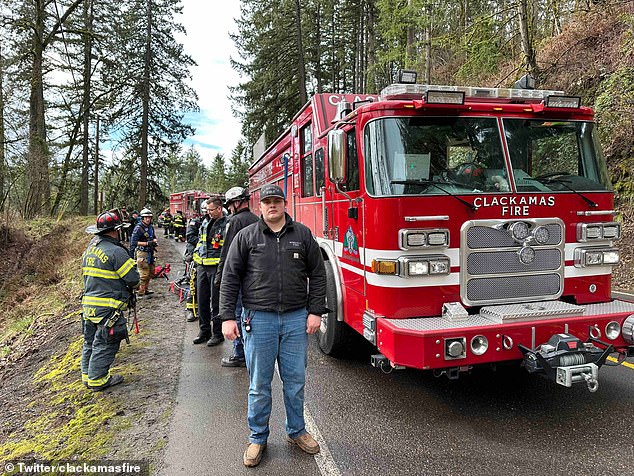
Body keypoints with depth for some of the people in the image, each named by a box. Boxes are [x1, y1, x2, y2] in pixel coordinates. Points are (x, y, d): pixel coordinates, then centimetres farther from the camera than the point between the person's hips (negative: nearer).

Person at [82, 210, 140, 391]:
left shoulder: (89, 249, 11)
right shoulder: (116, 251, -17)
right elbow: (133, 278, -17)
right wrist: (127, 287, 6)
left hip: (88, 304, 9)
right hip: (108, 307, -9)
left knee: (90, 341, 19)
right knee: (105, 343, 2)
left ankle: (87, 375, 30)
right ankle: (98, 379, 10)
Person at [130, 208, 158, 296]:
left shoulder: (151, 227, 12)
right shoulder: (138, 228, -12)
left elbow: (154, 238, 25)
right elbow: (134, 242, -18)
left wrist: (154, 241, 1)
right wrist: (147, 243, -22)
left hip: (150, 253, 8)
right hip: (142, 253, -8)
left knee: (151, 272, 15)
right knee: (143, 274, -9)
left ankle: (146, 289, 28)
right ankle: (140, 292, 0)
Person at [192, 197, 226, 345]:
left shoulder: (226, 225, -8)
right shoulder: (205, 223, 13)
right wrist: (196, 255, 16)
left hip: (217, 267, -7)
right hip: (202, 266, 7)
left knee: (216, 302, 1)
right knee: (202, 300, 12)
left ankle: (218, 333, 12)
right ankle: (204, 331, 25)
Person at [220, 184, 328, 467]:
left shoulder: (303, 234, 5)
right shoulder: (246, 236, 1)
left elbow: (317, 274, 6)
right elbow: (230, 278, 1)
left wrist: (315, 311, -1)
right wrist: (227, 317, -5)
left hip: (296, 319, 1)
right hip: (259, 319, -1)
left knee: (295, 380, 12)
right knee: (259, 384, 9)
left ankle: (296, 431, 32)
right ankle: (258, 438, 27)